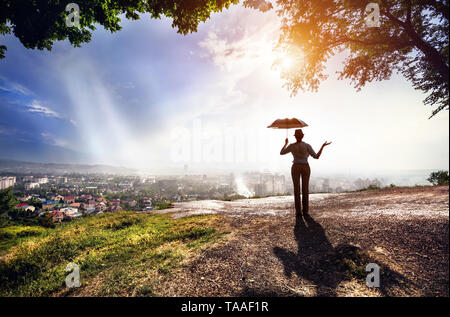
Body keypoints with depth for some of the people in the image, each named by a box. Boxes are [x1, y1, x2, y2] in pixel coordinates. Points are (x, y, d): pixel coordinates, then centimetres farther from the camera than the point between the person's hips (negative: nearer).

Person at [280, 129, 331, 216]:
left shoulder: (291, 146, -5)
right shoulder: (307, 146, -8)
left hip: (295, 168, 0)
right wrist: (323, 146, 2)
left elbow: (281, 153, 9)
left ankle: (298, 211, 2)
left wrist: (286, 143, 22)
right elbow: (316, 157, -5)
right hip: (305, 168, 0)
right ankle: (305, 210, 8)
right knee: (305, 189, 7)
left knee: (296, 189, 3)